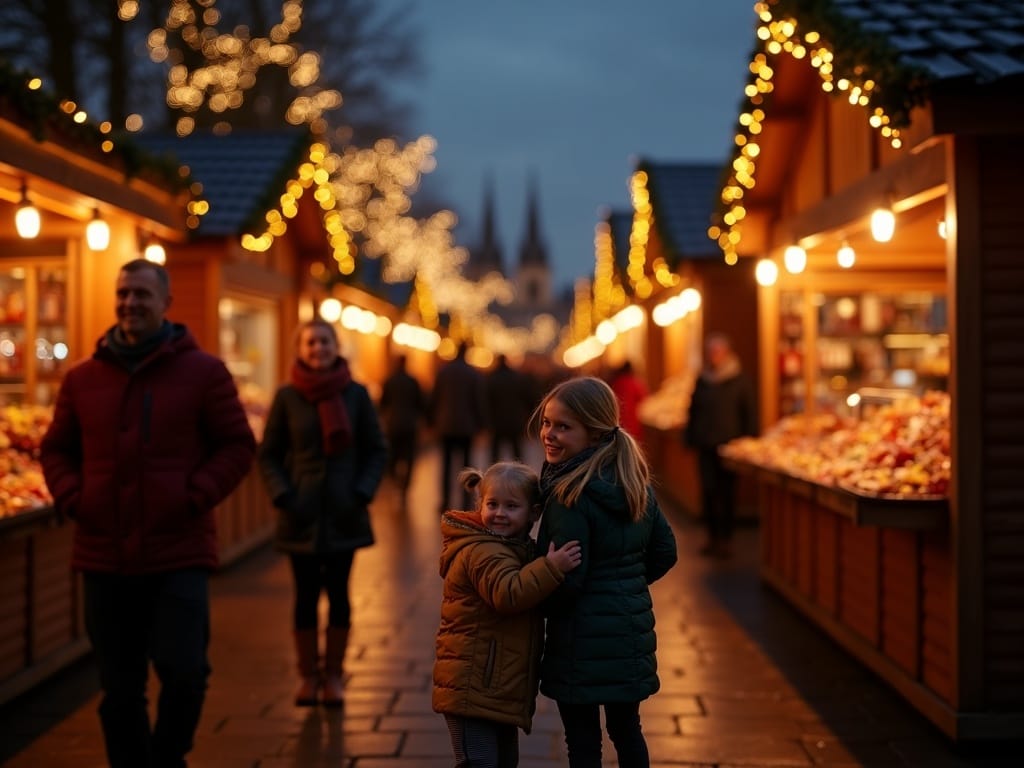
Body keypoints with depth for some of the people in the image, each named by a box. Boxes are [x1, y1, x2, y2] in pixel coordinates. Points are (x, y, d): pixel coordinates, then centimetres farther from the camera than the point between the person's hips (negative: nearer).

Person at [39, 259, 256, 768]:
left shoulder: (203, 372, 1)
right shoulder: (82, 378, 9)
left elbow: (237, 445, 2)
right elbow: (56, 449, 17)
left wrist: (195, 497, -11)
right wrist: (71, 498, -1)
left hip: (179, 556, -3)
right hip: (103, 557, 3)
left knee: (184, 672, -9)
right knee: (119, 690, 9)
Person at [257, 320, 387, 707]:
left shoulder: (356, 394, 1)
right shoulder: (287, 396, -1)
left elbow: (377, 450, 5)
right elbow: (268, 453, 4)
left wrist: (362, 492, -7)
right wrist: (281, 495, -9)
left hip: (344, 514, 1)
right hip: (302, 513, 0)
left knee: (338, 594, 7)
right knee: (306, 596, 4)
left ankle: (333, 676, 17)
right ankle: (308, 676, 15)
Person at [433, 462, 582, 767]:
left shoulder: (515, 549, 16)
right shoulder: (481, 552, -19)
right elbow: (508, 593, -32)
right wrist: (551, 567, -38)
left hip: (499, 684, 10)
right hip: (473, 687, -10)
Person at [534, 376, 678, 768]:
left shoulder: (570, 497, -20)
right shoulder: (636, 483, 4)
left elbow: (566, 580, -20)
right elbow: (664, 552, 11)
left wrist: (536, 607, -2)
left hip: (583, 641, -8)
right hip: (632, 630, 8)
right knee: (626, 728, 20)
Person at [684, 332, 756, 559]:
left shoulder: (740, 380, -1)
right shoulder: (702, 380, 11)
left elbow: (749, 413, 0)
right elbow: (693, 411, 16)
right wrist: (689, 437, 9)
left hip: (729, 445, -3)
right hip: (705, 446, 3)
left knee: (726, 492, 0)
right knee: (708, 491, 2)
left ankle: (726, 539, 8)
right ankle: (713, 536, 12)